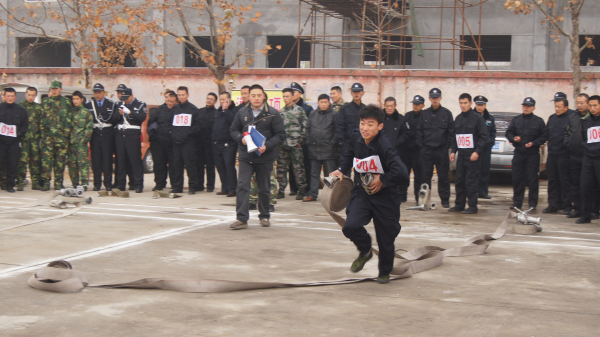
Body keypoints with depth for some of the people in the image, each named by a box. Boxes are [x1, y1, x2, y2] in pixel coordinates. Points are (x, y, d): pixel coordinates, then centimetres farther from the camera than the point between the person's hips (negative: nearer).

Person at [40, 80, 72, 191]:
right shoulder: (45, 102, 11)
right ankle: (45, 182, -3)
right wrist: (42, 133, -2)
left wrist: (66, 133, -2)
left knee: (60, 160, 3)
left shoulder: (66, 102, 9)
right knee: (46, 159, -7)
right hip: (47, 135, 0)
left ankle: (58, 183, 11)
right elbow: (41, 118, 8)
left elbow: (69, 119, 7)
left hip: (62, 136, 0)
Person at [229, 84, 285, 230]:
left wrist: (267, 146, -19)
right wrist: (241, 138, -9)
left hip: (265, 157, -1)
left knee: (264, 188, 10)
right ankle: (242, 219, -7)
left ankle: (264, 216, 25)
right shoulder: (242, 112, 5)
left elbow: (281, 134, -5)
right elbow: (233, 130, 13)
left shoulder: (272, 114, -4)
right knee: (242, 186, -9)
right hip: (245, 156, 2)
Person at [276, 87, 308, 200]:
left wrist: (301, 140, -7)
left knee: (298, 167, -3)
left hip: (295, 144, -5)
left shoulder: (299, 110, 1)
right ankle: (281, 190, 14)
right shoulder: (281, 112, 14)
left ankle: (301, 190, 4)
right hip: (282, 144, 5)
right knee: (281, 168, 6)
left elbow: (304, 126, 0)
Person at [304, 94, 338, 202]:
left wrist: (333, 142, -9)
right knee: (314, 173, 11)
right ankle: (312, 194, 16)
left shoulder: (334, 114, -2)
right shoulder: (313, 114, 11)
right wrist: (308, 140, 7)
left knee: (330, 174, 0)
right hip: (314, 149, 5)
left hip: (328, 149, -5)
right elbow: (307, 128, 16)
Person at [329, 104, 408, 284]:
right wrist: (341, 170, 7)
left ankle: (385, 272, 36)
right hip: (361, 191, 4)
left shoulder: (384, 146, -26)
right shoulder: (356, 138, -6)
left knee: (385, 238, 7)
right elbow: (348, 154, 19)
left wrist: (382, 180, -20)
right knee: (350, 227, -18)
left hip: (384, 196, -4)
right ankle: (365, 251, 16)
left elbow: (401, 173, -34)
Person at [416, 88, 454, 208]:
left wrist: (447, 146, -4)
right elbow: (419, 130, 11)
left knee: (443, 176, 2)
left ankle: (445, 199, 9)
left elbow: (451, 131, 3)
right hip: (426, 150, 2)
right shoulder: (424, 113, 9)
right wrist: (421, 144, 2)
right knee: (425, 175, 4)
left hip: (441, 150, -2)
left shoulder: (446, 113, 4)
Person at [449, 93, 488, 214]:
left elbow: (483, 137, -7)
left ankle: (473, 206, -1)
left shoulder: (477, 118, -4)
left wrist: (477, 152, -16)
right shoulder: (458, 119, 16)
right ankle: (459, 205, 14)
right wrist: (453, 151, 13)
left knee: (471, 182, -6)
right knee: (459, 181, 7)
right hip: (461, 155, 6)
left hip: (472, 155, -6)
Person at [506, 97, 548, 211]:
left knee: (532, 179, -3)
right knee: (517, 178, 3)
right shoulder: (516, 120, 11)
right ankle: (517, 202, 12)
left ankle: (533, 203, 4)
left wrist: (533, 143, -13)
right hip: (518, 153, 3)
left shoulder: (539, 121, 4)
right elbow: (508, 133, 12)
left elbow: (544, 136, 1)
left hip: (533, 154, -2)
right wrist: (513, 138, -10)